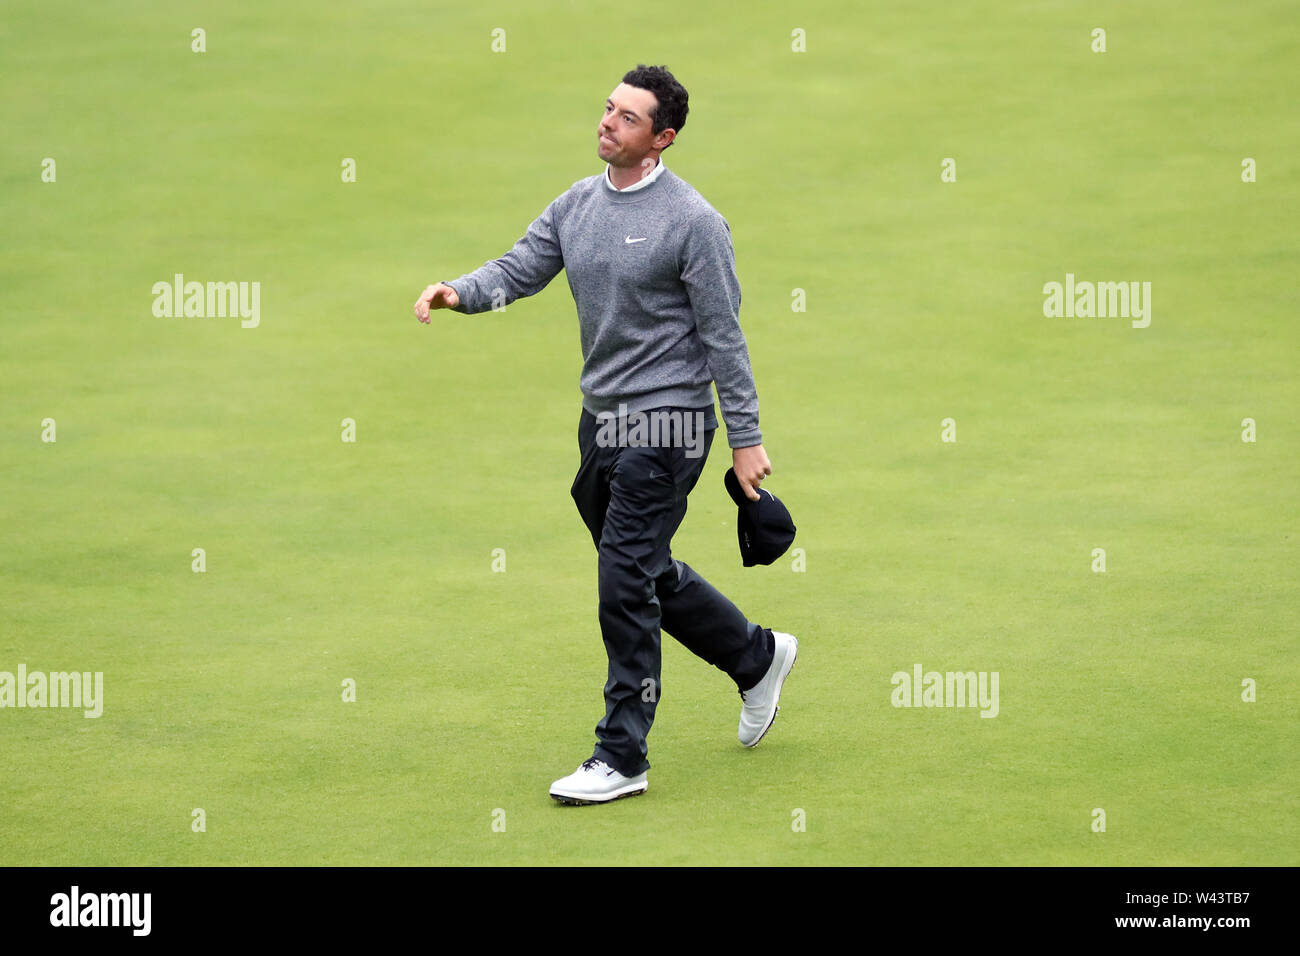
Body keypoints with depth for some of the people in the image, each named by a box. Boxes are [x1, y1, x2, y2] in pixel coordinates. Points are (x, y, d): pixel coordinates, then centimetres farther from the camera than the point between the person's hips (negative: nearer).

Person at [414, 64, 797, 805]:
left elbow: (724, 334, -12)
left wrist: (746, 438, -11)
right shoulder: (576, 207, 7)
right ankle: (758, 657, 40)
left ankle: (622, 758, -2)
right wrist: (458, 292, -19)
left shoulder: (691, 221, -13)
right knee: (650, 575, 18)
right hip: (602, 422, 8)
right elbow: (518, 270, 3)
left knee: (626, 584, -9)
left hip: (665, 427, -8)